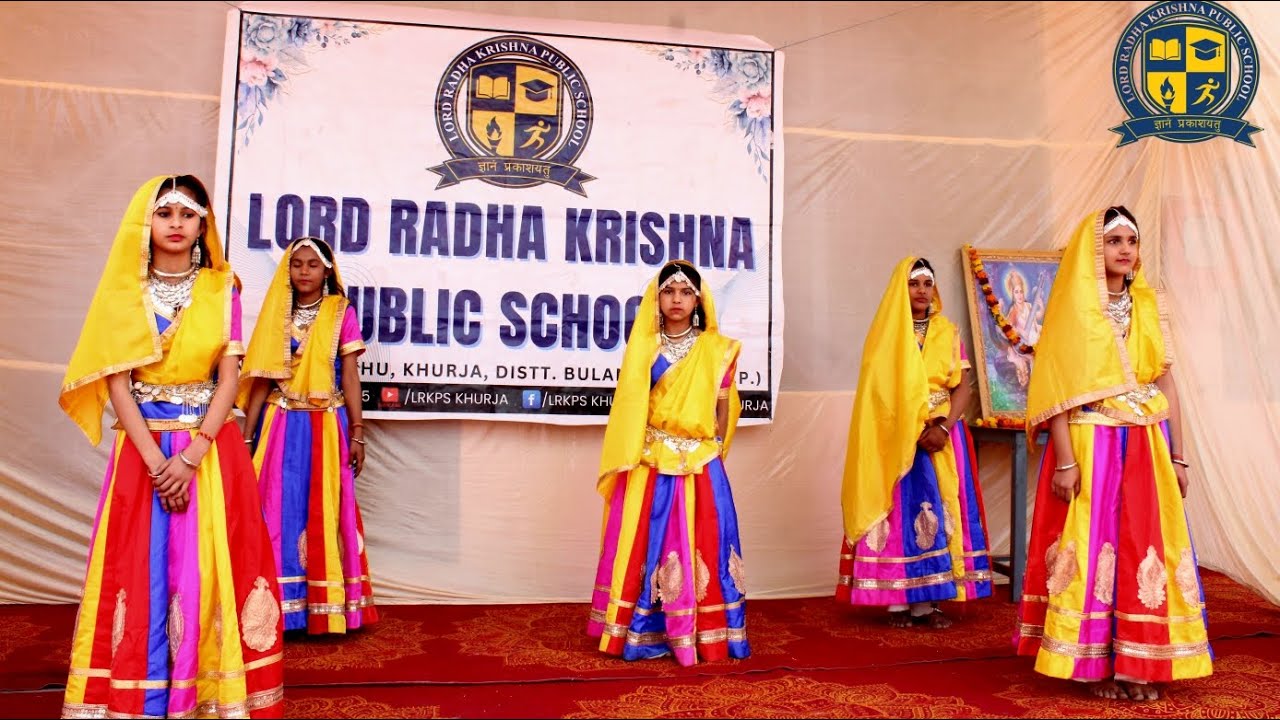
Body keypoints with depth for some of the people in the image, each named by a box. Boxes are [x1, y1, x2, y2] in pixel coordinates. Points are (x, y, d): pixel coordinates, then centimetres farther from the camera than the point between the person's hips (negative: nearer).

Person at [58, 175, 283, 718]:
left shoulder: (221, 290, 3)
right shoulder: (125, 291, 4)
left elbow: (228, 378, -2)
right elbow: (117, 383, -2)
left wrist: (191, 455, -12)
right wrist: (156, 460, -12)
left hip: (211, 446, 0)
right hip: (143, 447, 1)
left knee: (208, 570, 0)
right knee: (142, 572, 2)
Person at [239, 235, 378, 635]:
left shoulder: (341, 313, 1)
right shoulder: (277, 313, 8)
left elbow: (350, 376, -1)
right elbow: (262, 378, 7)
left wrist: (357, 433, -4)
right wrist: (247, 434, 4)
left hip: (325, 426, -2)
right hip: (279, 425, 2)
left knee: (323, 514, 3)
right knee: (278, 512, 4)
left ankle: (324, 608, 12)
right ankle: (280, 606, 14)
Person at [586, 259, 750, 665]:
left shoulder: (717, 349, 5)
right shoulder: (642, 347, 6)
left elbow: (723, 409, 7)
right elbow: (630, 407, 6)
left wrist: (713, 451, 2)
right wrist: (632, 456, 0)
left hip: (700, 465, 0)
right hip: (650, 463, 1)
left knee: (700, 546, 1)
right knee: (644, 546, 1)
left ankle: (705, 634, 11)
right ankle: (644, 632, 11)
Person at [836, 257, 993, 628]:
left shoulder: (948, 333, 11)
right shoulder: (885, 334, 3)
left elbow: (963, 385, 3)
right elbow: (882, 391, -6)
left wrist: (942, 426, -14)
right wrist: (917, 430, -16)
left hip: (942, 434, 3)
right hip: (897, 439, -3)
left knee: (938, 511, 0)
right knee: (900, 511, -5)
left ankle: (926, 601, 5)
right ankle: (898, 600, 0)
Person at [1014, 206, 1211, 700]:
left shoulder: (1150, 305, 11)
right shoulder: (1073, 306, -3)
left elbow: (1166, 383, 11)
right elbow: (1059, 388, -9)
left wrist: (1177, 455, 7)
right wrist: (1065, 460, -15)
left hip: (1145, 447, 5)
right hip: (1090, 444, -4)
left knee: (1145, 548, 5)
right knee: (1089, 547, -1)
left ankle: (1138, 664, 16)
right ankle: (1093, 665, 9)